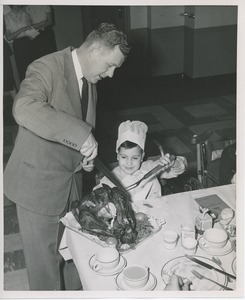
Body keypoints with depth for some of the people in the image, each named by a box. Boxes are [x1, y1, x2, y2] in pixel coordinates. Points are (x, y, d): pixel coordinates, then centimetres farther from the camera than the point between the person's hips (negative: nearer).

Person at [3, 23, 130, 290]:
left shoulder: (90, 80, 7)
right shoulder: (47, 68, -20)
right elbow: (24, 108, -40)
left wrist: (86, 152, 0)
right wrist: (81, 135, -41)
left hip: (70, 180, 8)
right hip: (38, 183, -7)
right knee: (43, 254, 8)